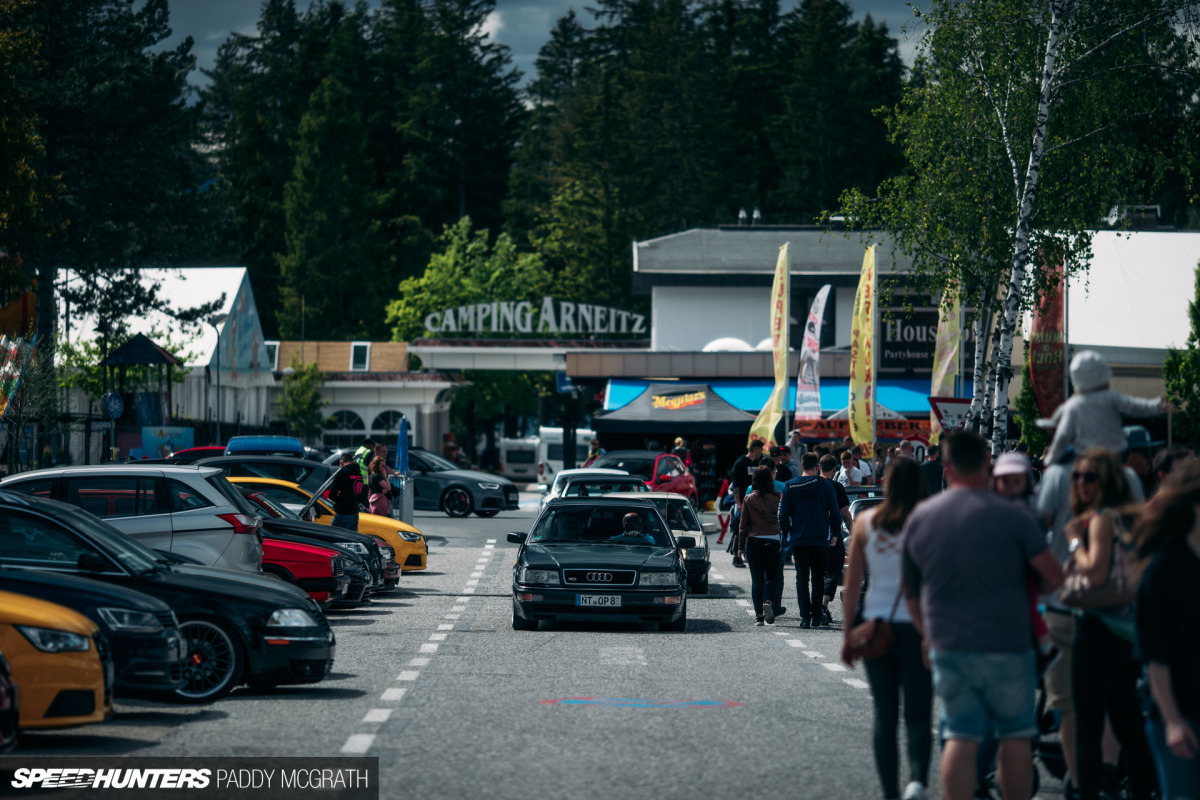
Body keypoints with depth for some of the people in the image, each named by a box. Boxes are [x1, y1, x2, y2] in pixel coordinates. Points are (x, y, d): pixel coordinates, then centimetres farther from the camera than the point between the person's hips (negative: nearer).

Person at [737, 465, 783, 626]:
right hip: (773, 540, -1)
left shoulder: (749, 499, 2)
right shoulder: (777, 497, -1)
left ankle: (759, 614, 1)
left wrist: (741, 547, 7)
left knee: (756, 579, 5)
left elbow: (743, 525, 3)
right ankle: (768, 602, -16)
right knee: (772, 576, 10)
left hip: (753, 542, 1)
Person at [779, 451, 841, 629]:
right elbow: (835, 514, -1)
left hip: (798, 540, 1)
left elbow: (783, 515, 2)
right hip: (820, 540, -1)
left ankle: (805, 616, -8)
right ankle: (816, 616, 9)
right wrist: (834, 533, 13)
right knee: (818, 579, 10)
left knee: (801, 578, 3)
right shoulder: (825, 487, -3)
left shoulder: (789, 487, 1)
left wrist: (786, 535, 13)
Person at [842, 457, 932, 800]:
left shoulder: (866, 523, 0)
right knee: (918, 716, 3)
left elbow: (852, 584, 2)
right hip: (917, 627, -2)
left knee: (885, 717, 11)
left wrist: (848, 633, 8)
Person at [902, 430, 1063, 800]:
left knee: (960, 737, 5)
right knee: (1015, 736, 10)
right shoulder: (1012, 516, -9)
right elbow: (1053, 576, -11)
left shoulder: (918, 518, 3)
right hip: (1006, 645, -3)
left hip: (947, 647, 3)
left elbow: (911, 592, 11)